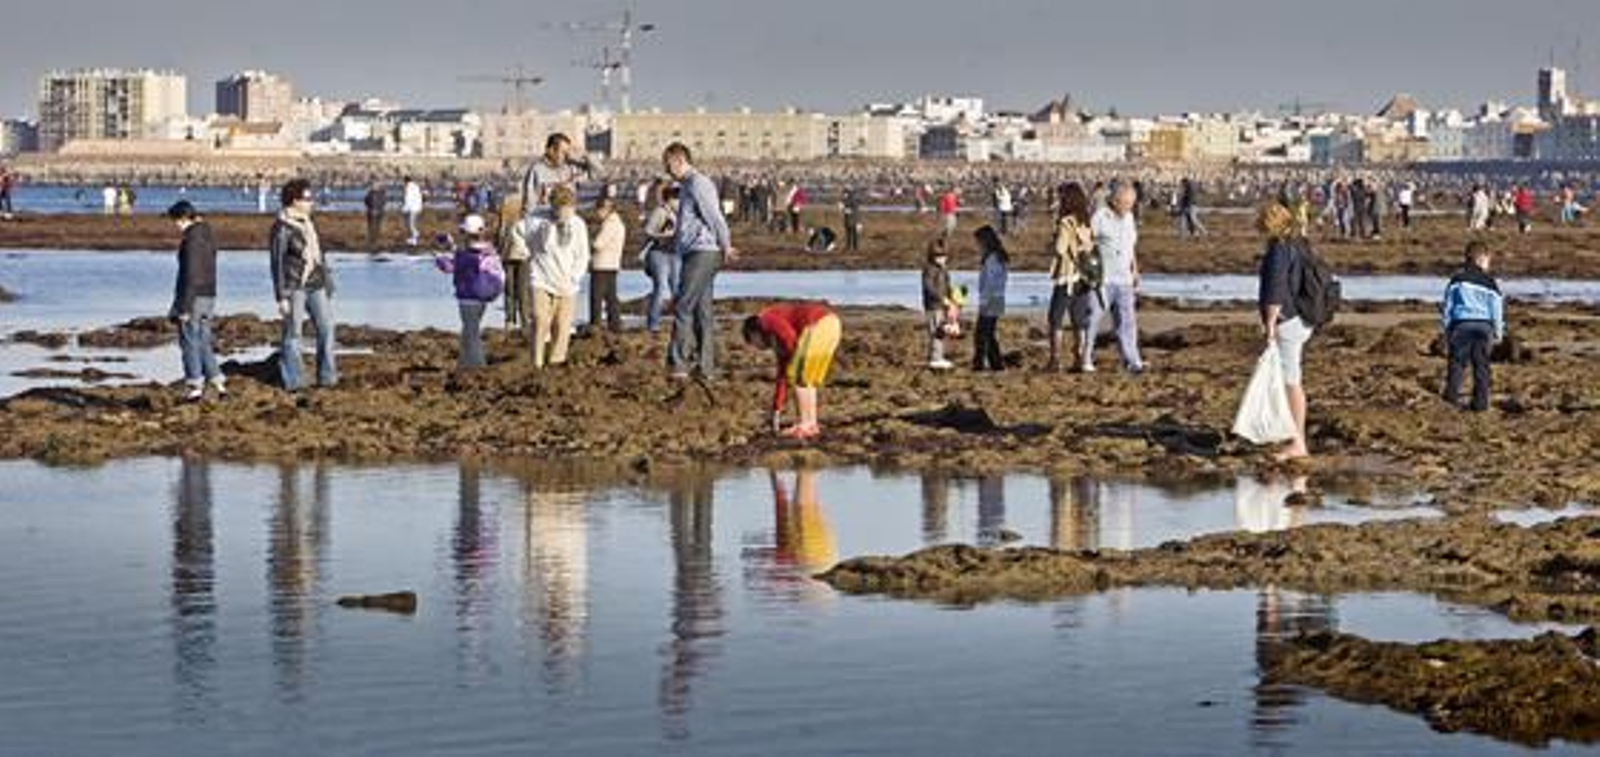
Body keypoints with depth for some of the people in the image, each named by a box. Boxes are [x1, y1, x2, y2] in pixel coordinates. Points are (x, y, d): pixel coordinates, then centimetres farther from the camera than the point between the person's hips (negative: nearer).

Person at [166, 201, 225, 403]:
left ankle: (196, 387, 1)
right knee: (203, 343, 13)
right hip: (209, 295, 9)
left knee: (189, 343, 0)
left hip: (193, 297, -9)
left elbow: (190, 275, -21)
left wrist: (184, 307, -19)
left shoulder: (191, 240, -17)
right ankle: (218, 383, 7)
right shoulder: (208, 237, 12)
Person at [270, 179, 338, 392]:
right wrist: (282, 297, -13)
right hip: (294, 286, -7)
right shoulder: (282, 228, -11)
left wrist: (327, 281, 19)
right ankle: (293, 381, 6)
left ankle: (327, 377, 9)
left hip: (315, 284, 7)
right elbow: (277, 264, -11)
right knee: (292, 332, 0)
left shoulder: (308, 223, 12)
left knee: (326, 328, 2)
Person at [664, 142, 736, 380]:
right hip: (696, 254, 10)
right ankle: (706, 367, 11)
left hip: (702, 253, -10)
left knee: (683, 307, -11)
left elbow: (714, 217, -14)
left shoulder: (697, 184, -12)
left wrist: (726, 247, -5)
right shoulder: (687, 186, 20)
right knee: (703, 311, 9)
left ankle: (678, 364, -11)